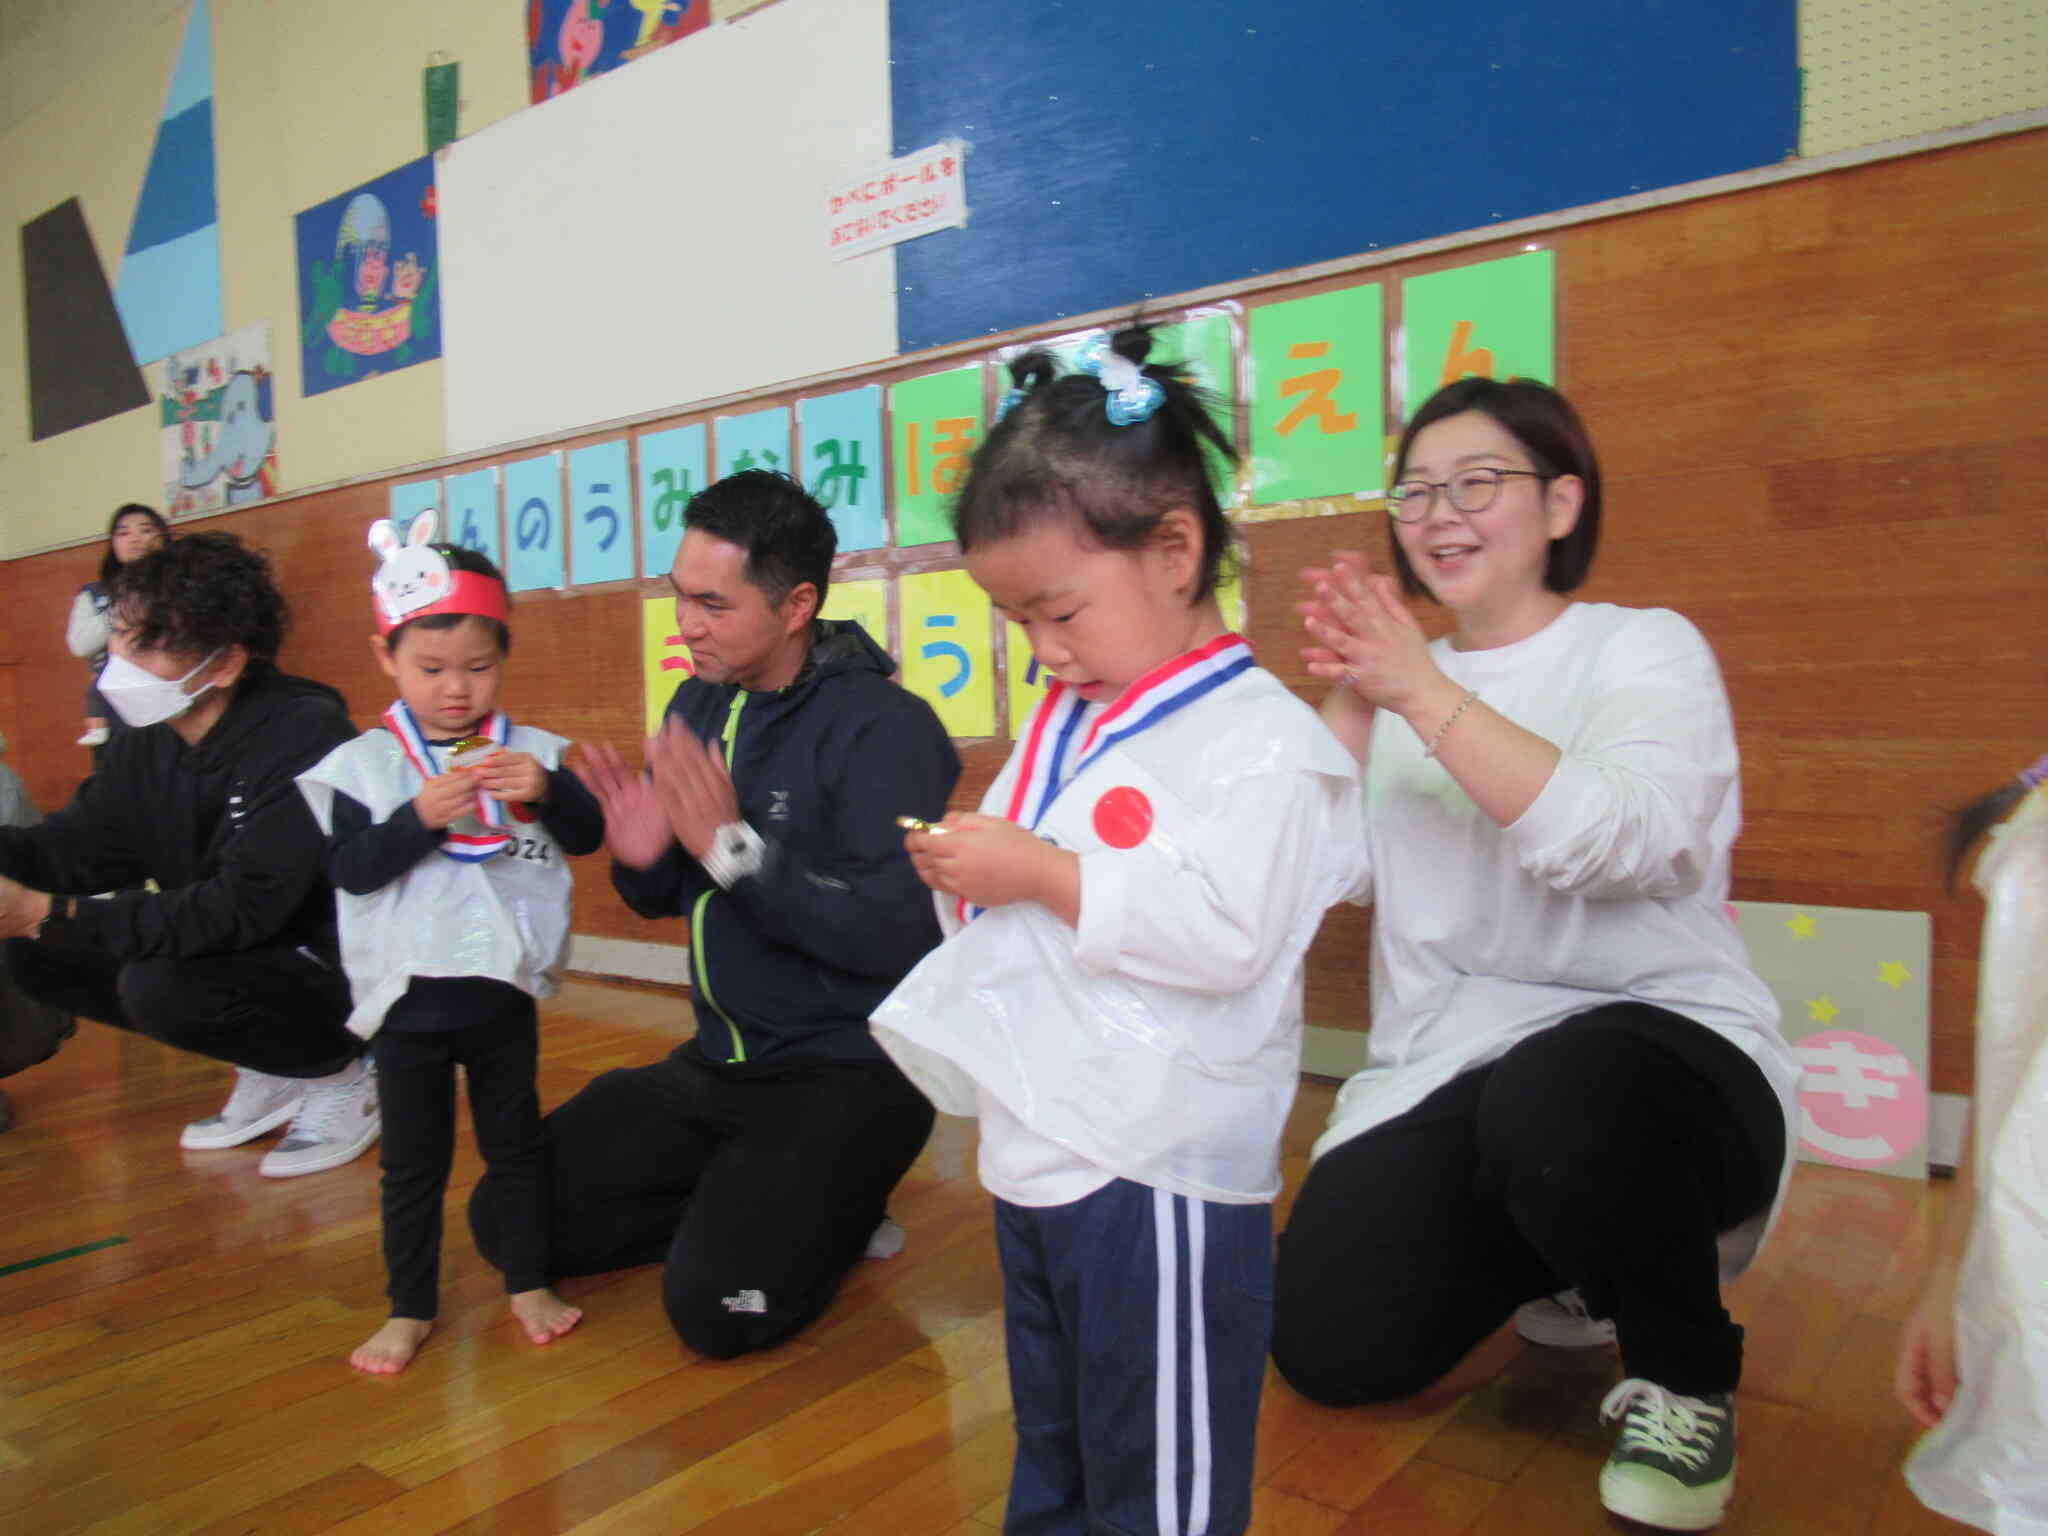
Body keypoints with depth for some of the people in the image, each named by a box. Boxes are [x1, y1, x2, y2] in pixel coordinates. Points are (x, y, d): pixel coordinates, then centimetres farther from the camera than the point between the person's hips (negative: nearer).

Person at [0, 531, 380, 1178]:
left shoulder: (305, 734, -26)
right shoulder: (145, 733, 0)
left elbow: (244, 908, -30)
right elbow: (85, 847, 0)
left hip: (346, 962, -9)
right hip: (229, 947, 9)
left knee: (160, 988, -29)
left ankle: (343, 1073, -1)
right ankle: (272, 1070, 10)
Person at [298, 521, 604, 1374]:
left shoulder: (527, 751, -1)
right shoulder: (362, 764, -5)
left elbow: (589, 835, -6)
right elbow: (349, 868, -13)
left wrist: (548, 790, -24)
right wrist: (420, 817, -27)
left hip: (502, 989, 1)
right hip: (407, 996, -1)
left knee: (516, 1142, 15)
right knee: (412, 1160, 13)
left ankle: (528, 1282, 31)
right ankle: (411, 1308, 29)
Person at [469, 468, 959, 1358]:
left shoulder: (884, 727, -19)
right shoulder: (700, 703, 5)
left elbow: (894, 934, -27)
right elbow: (668, 899, 13)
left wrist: (735, 846, -27)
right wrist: (641, 860, -10)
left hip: (847, 1074, -7)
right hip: (718, 1061, 8)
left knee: (716, 1304, -21)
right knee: (506, 1217, 6)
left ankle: (840, 1209, 8)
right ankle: (741, 1203, 17)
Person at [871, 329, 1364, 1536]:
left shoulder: (1258, 736, -15)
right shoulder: (1067, 724, 11)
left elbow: (1231, 934, -26)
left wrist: (1042, 872, -24)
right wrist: (966, 876, -2)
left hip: (1159, 1176, -8)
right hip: (1034, 1160, 9)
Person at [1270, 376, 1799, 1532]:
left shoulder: (1647, 650, -3)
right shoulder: (1404, 680, 11)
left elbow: (1625, 845, -24)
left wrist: (1423, 694, -27)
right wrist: (1350, 703, -13)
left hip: (1653, 1041, -5)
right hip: (1444, 1075, 5)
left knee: (1553, 1102, -39)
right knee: (1328, 1346, -7)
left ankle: (1686, 1380, -5)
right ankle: (1563, 1256, 23)